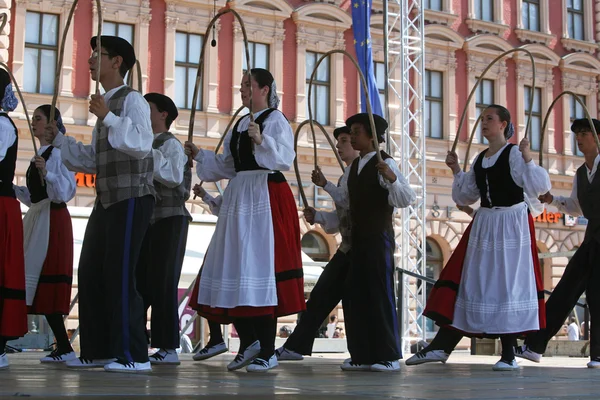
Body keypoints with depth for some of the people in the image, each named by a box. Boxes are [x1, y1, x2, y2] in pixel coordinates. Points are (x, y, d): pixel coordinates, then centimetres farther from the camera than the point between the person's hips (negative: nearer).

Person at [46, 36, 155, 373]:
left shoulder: (132, 99, -7)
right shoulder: (107, 103, 20)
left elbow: (142, 145, -22)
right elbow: (93, 160, 24)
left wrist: (108, 118, -23)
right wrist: (57, 139, 21)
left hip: (132, 199, -9)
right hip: (108, 200, 9)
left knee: (119, 274, -11)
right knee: (91, 272, 9)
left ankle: (134, 355, -7)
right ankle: (98, 351, 17)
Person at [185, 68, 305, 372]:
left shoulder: (275, 120, -4)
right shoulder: (239, 125, 20)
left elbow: (285, 157, -19)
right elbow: (225, 166, 22)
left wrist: (262, 141, -33)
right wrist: (200, 155, 14)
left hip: (267, 197, -8)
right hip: (239, 198, 8)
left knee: (261, 267, -8)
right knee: (235, 268, 6)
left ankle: (267, 352, -2)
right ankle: (249, 342, 17)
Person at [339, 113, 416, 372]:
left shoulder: (384, 163, -10)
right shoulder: (353, 167, 14)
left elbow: (406, 199, -19)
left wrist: (391, 178, -33)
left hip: (379, 237, -8)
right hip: (357, 238, 8)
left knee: (380, 293, -5)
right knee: (355, 295, 7)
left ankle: (388, 356, 1)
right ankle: (362, 355, 13)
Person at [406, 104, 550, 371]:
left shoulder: (514, 153, -6)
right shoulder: (480, 159, 13)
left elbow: (541, 186, -14)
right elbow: (466, 196, 19)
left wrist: (527, 159, -23)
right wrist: (456, 170, 10)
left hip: (512, 224, -6)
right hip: (484, 224, 6)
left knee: (509, 283, -4)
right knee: (469, 281, 4)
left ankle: (509, 354, 4)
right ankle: (441, 346, 5)